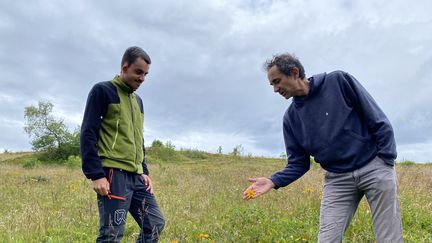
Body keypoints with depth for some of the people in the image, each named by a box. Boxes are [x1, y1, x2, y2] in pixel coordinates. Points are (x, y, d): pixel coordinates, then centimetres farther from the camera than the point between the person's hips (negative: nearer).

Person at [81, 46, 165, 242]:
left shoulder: (138, 101, 21)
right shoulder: (103, 91, -2)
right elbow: (88, 134, -8)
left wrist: (144, 171, 15)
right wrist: (96, 174, -15)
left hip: (136, 176, 8)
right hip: (113, 174, -7)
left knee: (155, 223, 5)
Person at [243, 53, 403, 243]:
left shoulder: (338, 81, -6)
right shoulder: (291, 117, 4)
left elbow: (378, 120, -4)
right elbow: (298, 163, 6)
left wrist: (386, 160, -10)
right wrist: (273, 181, -10)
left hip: (374, 167, -2)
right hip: (337, 179, 3)